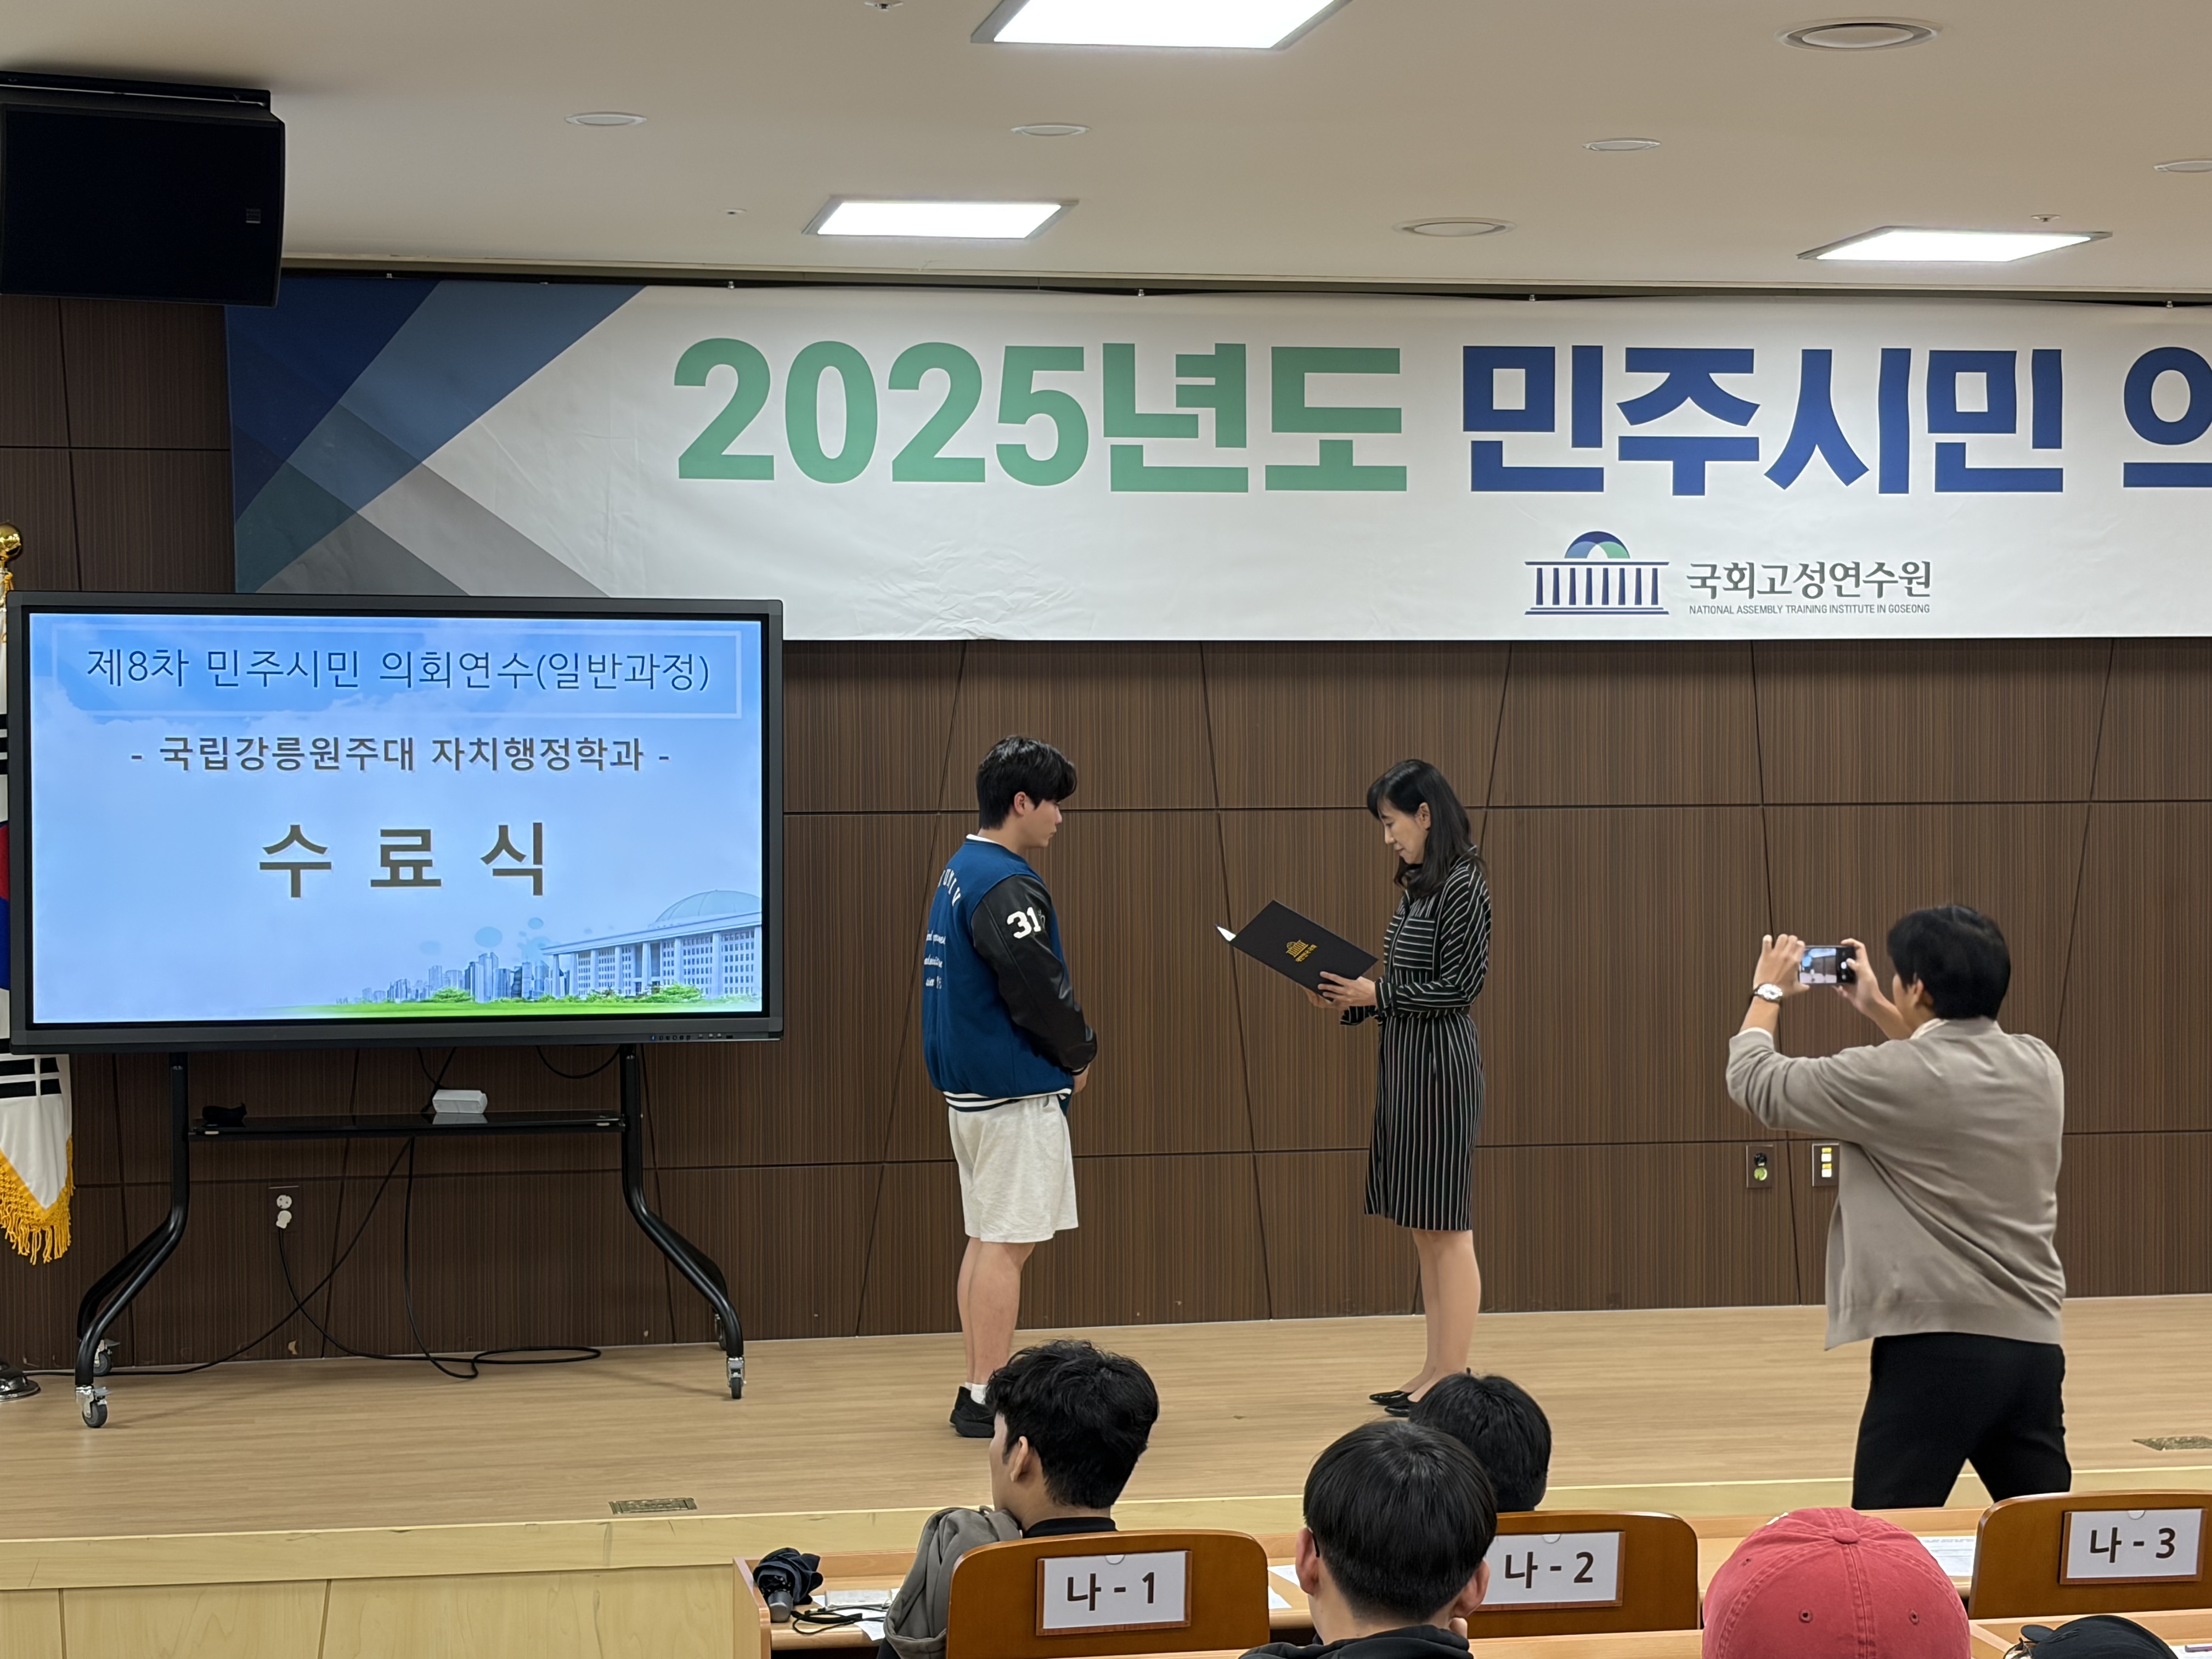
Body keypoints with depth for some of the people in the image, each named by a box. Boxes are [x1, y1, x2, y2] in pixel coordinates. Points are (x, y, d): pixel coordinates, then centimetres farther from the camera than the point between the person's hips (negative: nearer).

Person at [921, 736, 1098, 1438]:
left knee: (987, 1238, 14)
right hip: (1015, 1091, -10)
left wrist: (1064, 1052, 10)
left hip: (971, 1083, 10)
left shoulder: (960, 872, 12)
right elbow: (1039, 990, -20)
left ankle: (979, 1390, 18)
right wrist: (1083, 1052, -2)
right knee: (1006, 1242, -5)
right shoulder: (1006, 886, -18)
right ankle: (987, 1398, -2)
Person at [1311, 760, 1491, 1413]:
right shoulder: (1419, 887, 14)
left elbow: (1460, 986, -16)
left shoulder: (1462, 888, -13)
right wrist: (1351, 1001, 5)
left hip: (1440, 1064, -10)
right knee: (1424, 1231, 12)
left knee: (1446, 1227, -4)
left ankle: (1453, 1379, 1)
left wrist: (1377, 993, -15)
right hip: (1405, 1063, 10)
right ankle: (1436, 1371, 18)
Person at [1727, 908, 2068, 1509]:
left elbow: (1756, 1083, 2)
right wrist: (1875, 1009, 36)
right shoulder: (2040, 1067, 6)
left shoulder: (1893, 1077, -12)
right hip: (2033, 1346, 6)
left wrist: (1769, 993, 19)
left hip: (1936, 1347, -6)